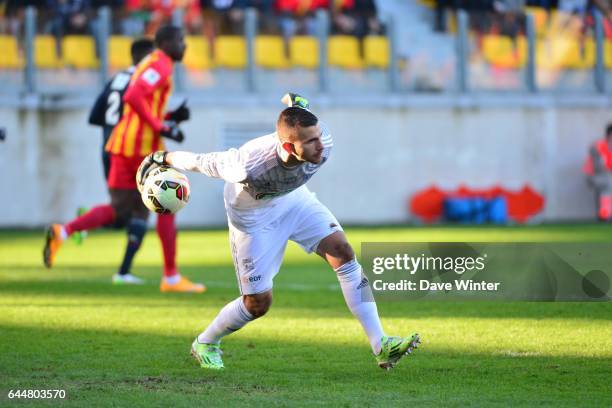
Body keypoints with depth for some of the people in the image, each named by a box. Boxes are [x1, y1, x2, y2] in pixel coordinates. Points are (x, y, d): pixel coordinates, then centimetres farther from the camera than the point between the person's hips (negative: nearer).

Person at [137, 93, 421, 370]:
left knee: (342, 252, -12)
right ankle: (205, 344, 29)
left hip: (294, 198, 5)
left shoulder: (321, 143, -31)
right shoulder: (250, 165, -44)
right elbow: (203, 162, -26)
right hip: (252, 216, -5)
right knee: (258, 303, -2)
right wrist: (162, 159, -10)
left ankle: (381, 346, -10)